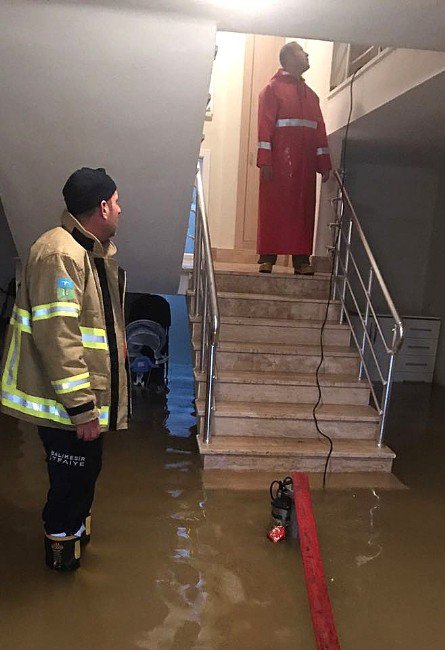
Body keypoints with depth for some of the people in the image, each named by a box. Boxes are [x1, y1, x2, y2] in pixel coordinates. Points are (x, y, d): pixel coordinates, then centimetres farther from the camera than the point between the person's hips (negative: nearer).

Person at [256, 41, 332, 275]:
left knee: (303, 209, 1)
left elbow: (320, 130, 18)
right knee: (273, 207, -5)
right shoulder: (273, 88, 6)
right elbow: (264, 125, -4)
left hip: (305, 163, 5)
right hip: (279, 160, -5)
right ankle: (267, 258, -2)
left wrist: (324, 163, 8)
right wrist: (264, 161, -16)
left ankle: (301, 260, 2)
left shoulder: (310, 94, 23)